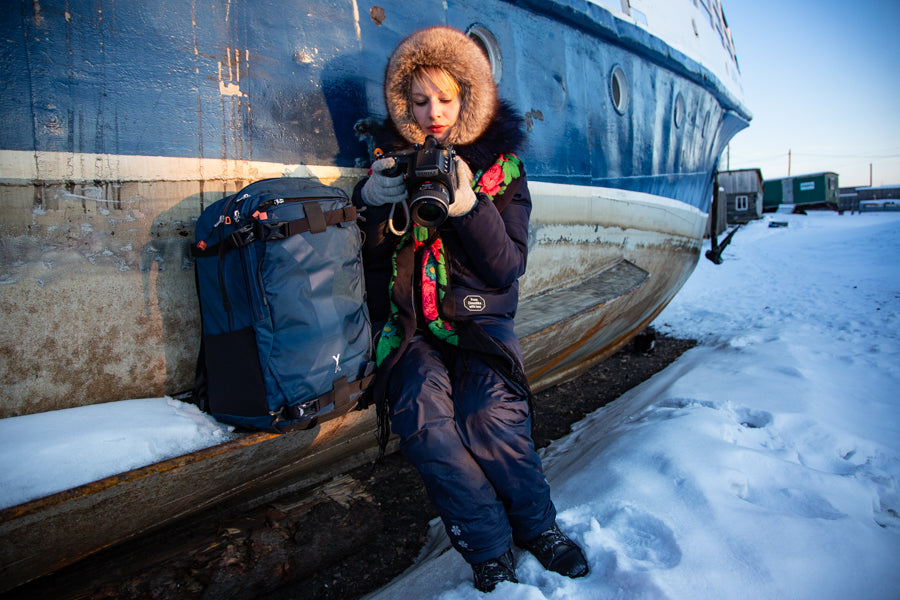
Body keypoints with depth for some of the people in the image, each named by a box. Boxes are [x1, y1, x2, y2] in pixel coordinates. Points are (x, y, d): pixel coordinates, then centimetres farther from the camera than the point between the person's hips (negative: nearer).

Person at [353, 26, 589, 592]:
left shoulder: (500, 164, 4)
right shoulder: (392, 157, 8)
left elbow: (508, 267, -5)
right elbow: (367, 255, 4)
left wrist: (467, 207, -21)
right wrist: (372, 203, -17)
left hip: (479, 317, -1)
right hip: (409, 325, 1)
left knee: (492, 415, -27)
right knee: (423, 422, -26)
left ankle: (537, 525, 1)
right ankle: (491, 549, -8)